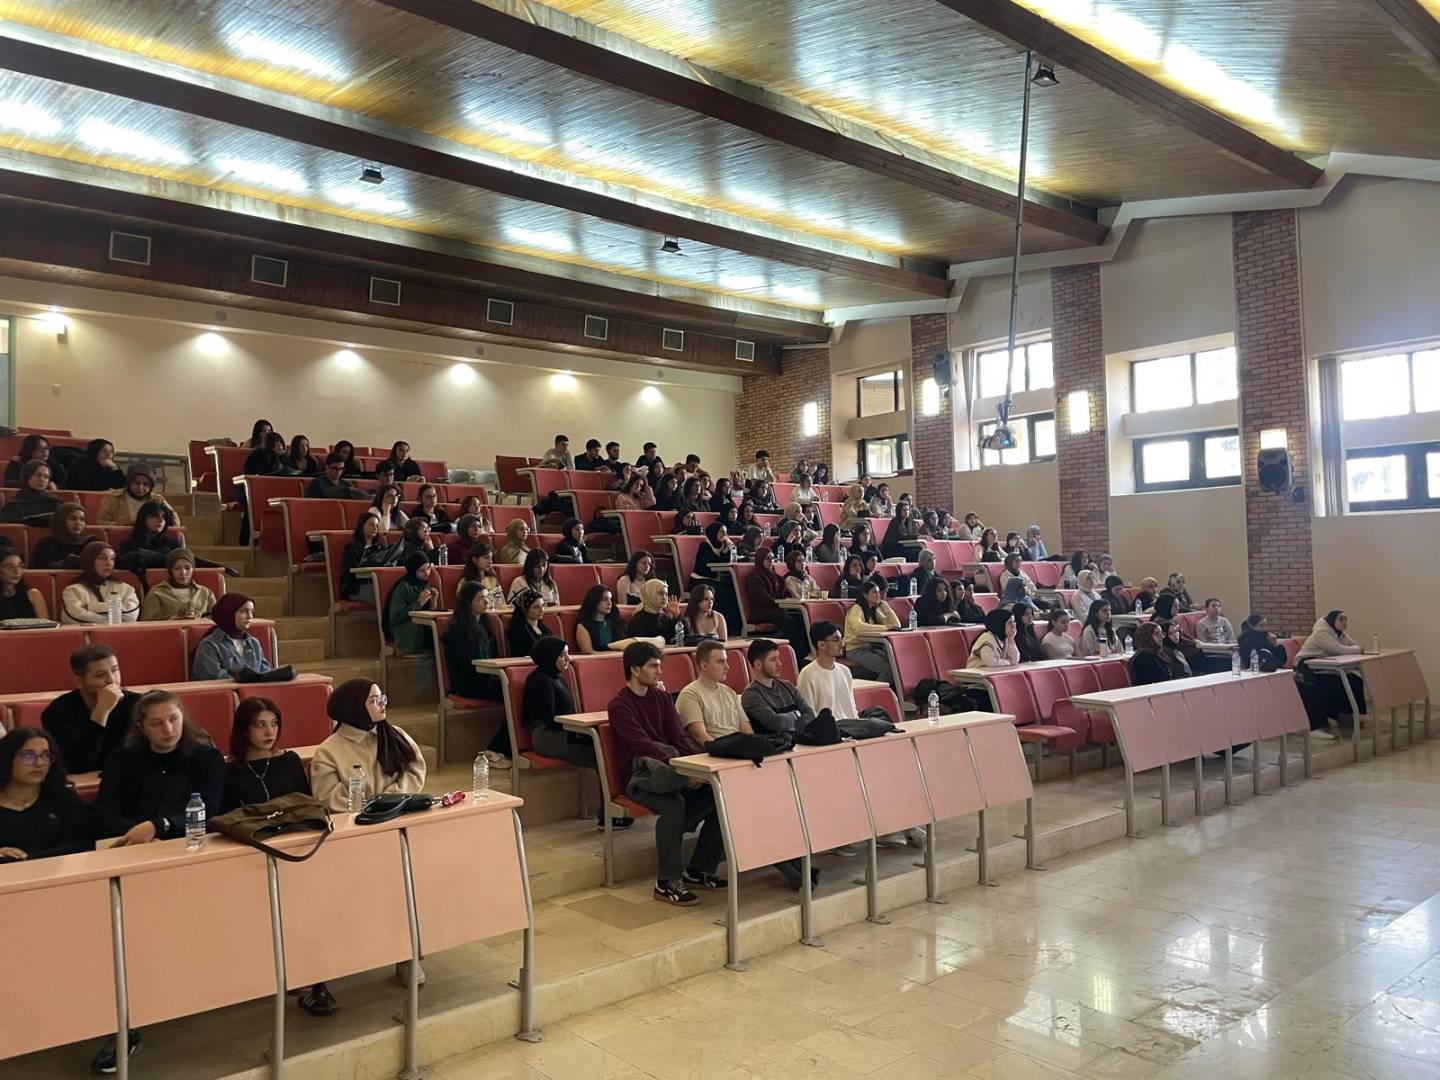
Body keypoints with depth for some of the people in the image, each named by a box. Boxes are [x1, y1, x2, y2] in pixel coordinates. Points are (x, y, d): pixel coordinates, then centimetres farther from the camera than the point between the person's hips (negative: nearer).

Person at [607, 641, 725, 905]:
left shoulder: (661, 697, 14)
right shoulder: (619, 705, -8)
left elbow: (679, 737, 7)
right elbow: (643, 745, -20)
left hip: (670, 771, 6)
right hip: (638, 777, -6)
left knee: (719, 794, -14)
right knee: (674, 804, -34)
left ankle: (699, 870, 0)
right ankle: (667, 883, -22)